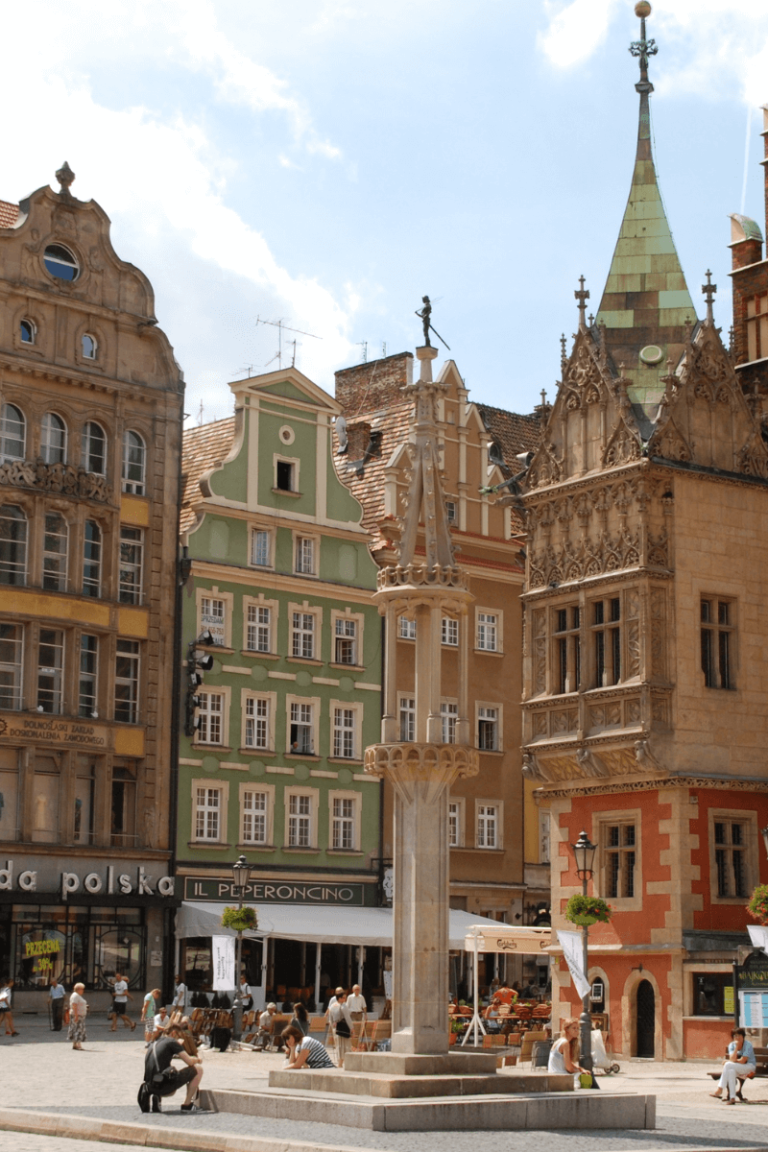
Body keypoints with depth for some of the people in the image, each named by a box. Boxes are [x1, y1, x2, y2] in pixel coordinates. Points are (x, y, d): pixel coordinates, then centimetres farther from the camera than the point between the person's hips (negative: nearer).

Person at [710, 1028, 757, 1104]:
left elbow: (742, 1061, -17)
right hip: (738, 1068, 5)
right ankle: (732, 1098, -34)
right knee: (731, 1071, -32)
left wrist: (727, 1061, -9)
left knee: (728, 1065, -28)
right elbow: (732, 1059, -13)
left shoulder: (747, 1045, -12)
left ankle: (719, 1090, -27)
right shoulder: (731, 1045, 2)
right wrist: (736, 1047, -20)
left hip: (750, 1067, -5)